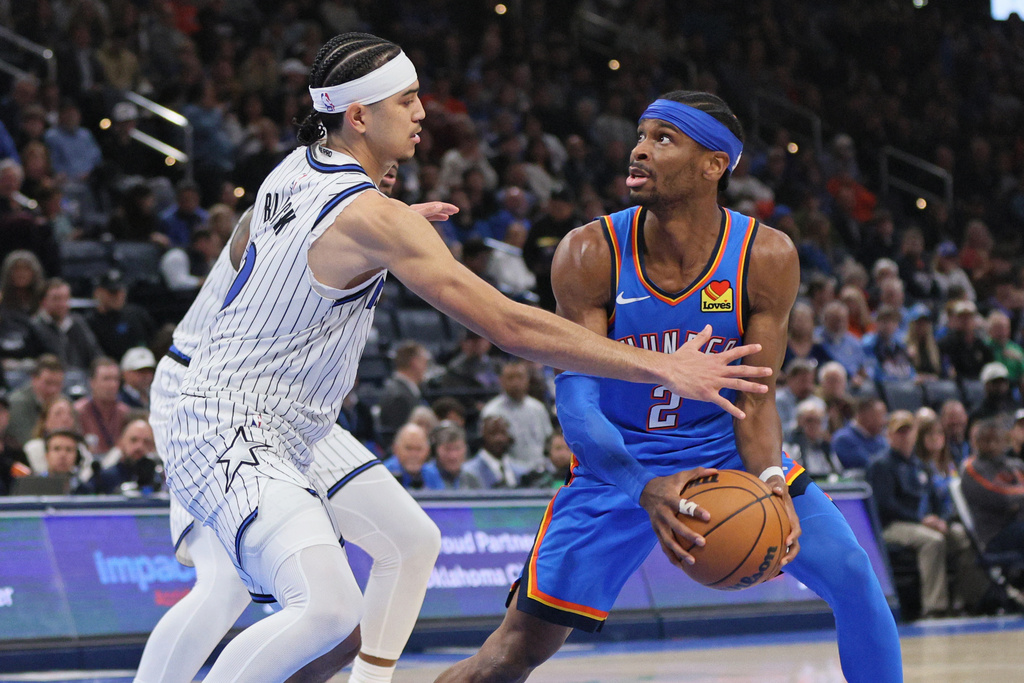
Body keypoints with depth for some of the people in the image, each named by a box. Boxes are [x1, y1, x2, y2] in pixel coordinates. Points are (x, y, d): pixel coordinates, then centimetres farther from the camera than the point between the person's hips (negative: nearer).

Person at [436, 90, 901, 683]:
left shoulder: (766, 258, -19)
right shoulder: (590, 255, -22)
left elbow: (754, 398, -14)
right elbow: (577, 397, -26)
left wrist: (769, 481, -35)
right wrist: (644, 489, -43)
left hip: (725, 451, 2)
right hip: (621, 464, -2)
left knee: (853, 577, -10)